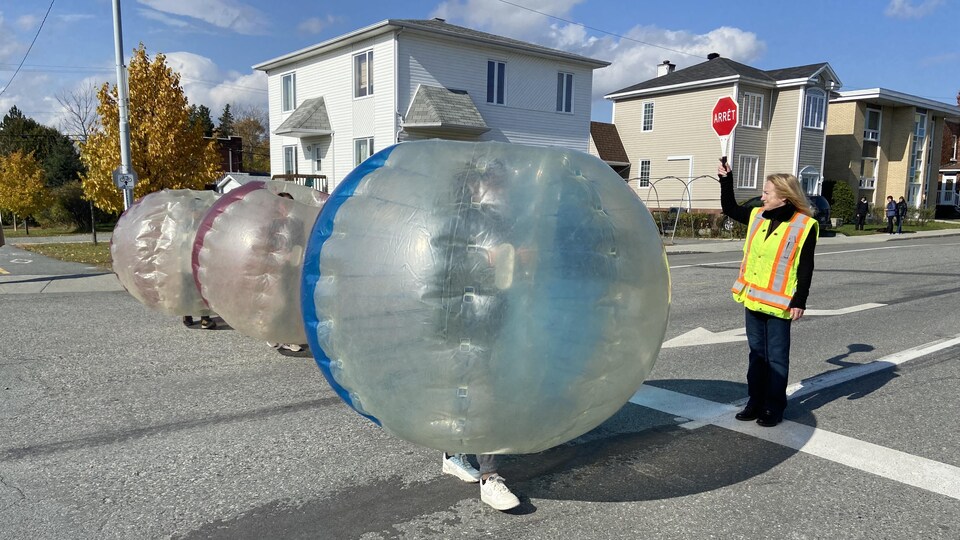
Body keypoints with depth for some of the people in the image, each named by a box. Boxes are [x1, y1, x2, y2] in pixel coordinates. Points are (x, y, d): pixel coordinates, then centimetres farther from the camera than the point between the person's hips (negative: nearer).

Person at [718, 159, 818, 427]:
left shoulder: (804, 225, -11)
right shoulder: (757, 216, 6)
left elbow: (805, 268, -10)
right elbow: (729, 208, 22)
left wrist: (799, 301, -12)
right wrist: (726, 179, 14)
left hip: (778, 302, -6)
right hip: (753, 298, 6)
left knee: (776, 357, 5)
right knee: (756, 353, 14)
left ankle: (775, 408, 16)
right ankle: (755, 402, 25)